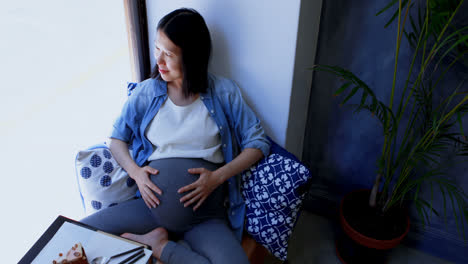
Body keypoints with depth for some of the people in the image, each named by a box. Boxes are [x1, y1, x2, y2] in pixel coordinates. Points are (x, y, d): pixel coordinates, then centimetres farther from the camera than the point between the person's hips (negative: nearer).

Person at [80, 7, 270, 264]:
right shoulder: (146, 92, 5)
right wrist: (135, 172, -6)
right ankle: (157, 239, -2)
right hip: (154, 201, 2)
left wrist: (217, 177, -13)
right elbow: (116, 138, 14)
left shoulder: (223, 92, -1)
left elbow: (258, 142, 0)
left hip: (206, 213, -1)